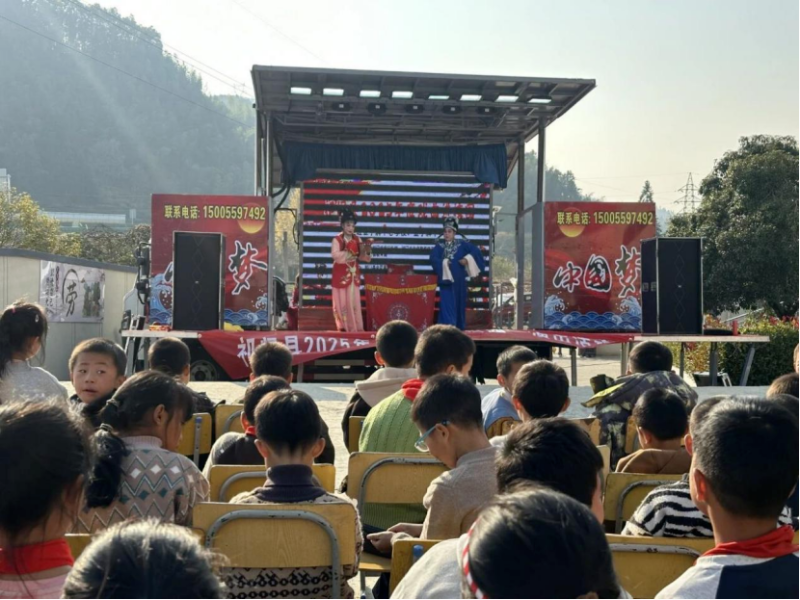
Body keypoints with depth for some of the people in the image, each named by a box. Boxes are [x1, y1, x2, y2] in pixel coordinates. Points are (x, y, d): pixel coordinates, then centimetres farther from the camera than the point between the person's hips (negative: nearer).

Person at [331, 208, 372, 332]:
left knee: (354, 301, 4)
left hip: (353, 274, 4)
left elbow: (361, 257, 1)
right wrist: (348, 254, -27)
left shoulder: (357, 240, 5)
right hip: (341, 274, -4)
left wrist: (367, 252, -18)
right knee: (342, 300, 0)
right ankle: (343, 326, 7)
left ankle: (355, 327, 8)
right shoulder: (337, 240, -9)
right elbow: (335, 254, -23)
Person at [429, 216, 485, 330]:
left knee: (459, 303, 8)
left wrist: (467, 259, -12)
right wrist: (443, 262, -23)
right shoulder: (439, 245, 2)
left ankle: (459, 327, 19)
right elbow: (433, 258, -10)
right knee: (447, 303, -8)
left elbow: (476, 250, -1)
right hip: (446, 279, -1)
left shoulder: (462, 244, 3)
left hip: (459, 279, 1)